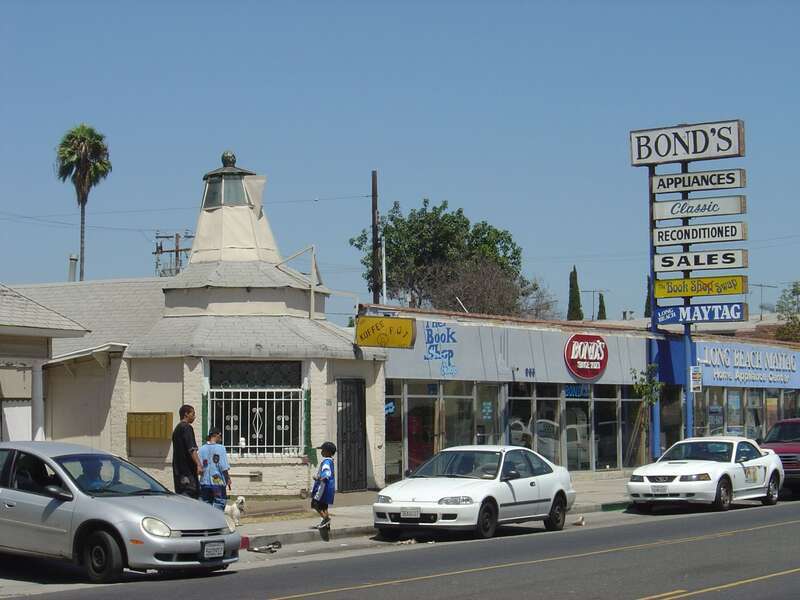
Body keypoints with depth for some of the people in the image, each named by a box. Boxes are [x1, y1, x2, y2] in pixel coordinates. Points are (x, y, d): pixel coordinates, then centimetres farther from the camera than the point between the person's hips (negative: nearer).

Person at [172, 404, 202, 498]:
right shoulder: (187, 427, -9)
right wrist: (198, 464, -28)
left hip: (178, 469, 10)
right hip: (187, 469, -10)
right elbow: (191, 449, -21)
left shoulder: (177, 428, 21)